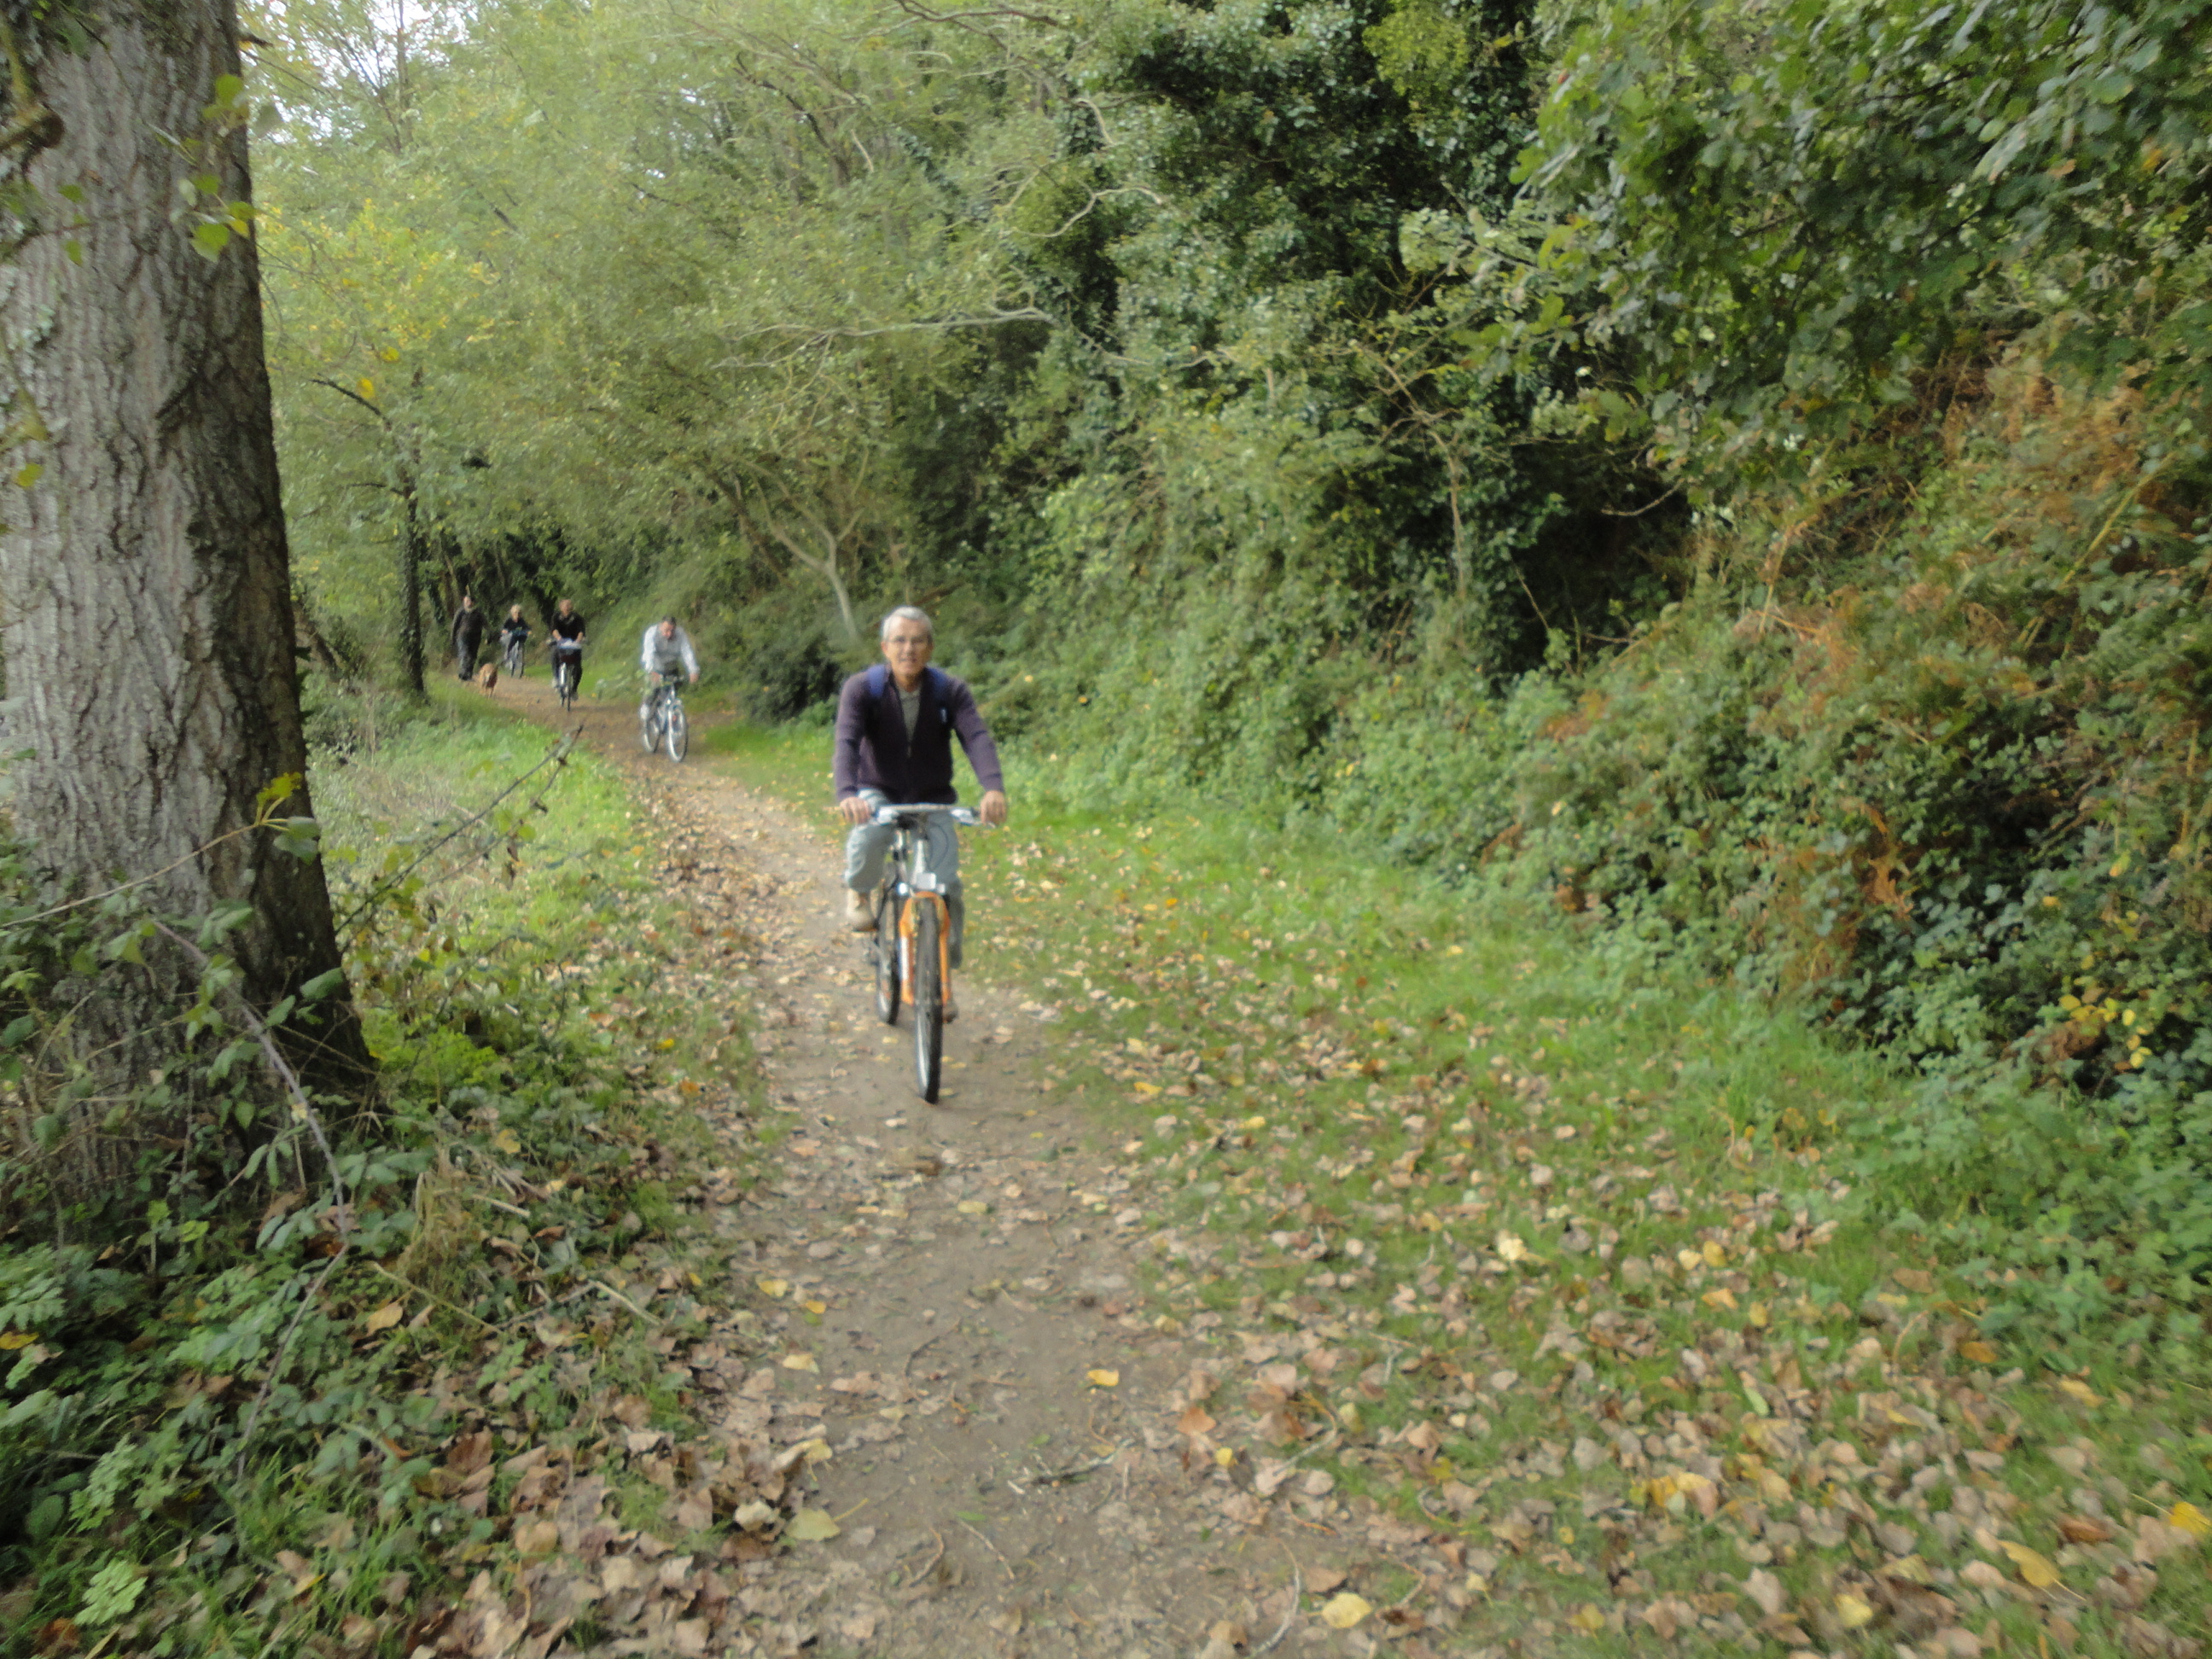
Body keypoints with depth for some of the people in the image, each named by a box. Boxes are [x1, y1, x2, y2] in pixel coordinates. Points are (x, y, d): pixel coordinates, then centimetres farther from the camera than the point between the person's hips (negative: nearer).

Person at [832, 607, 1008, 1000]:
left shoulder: (950, 691, -13)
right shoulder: (861, 688, -15)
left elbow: (977, 737, -28)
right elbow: (846, 742, -29)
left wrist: (994, 788, -48)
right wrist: (847, 794, -49)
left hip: (933, 800, 1)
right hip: (877, 793, -1)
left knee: (947, 886, -13)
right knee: (869, 832, -36)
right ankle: (859, 892, -2)